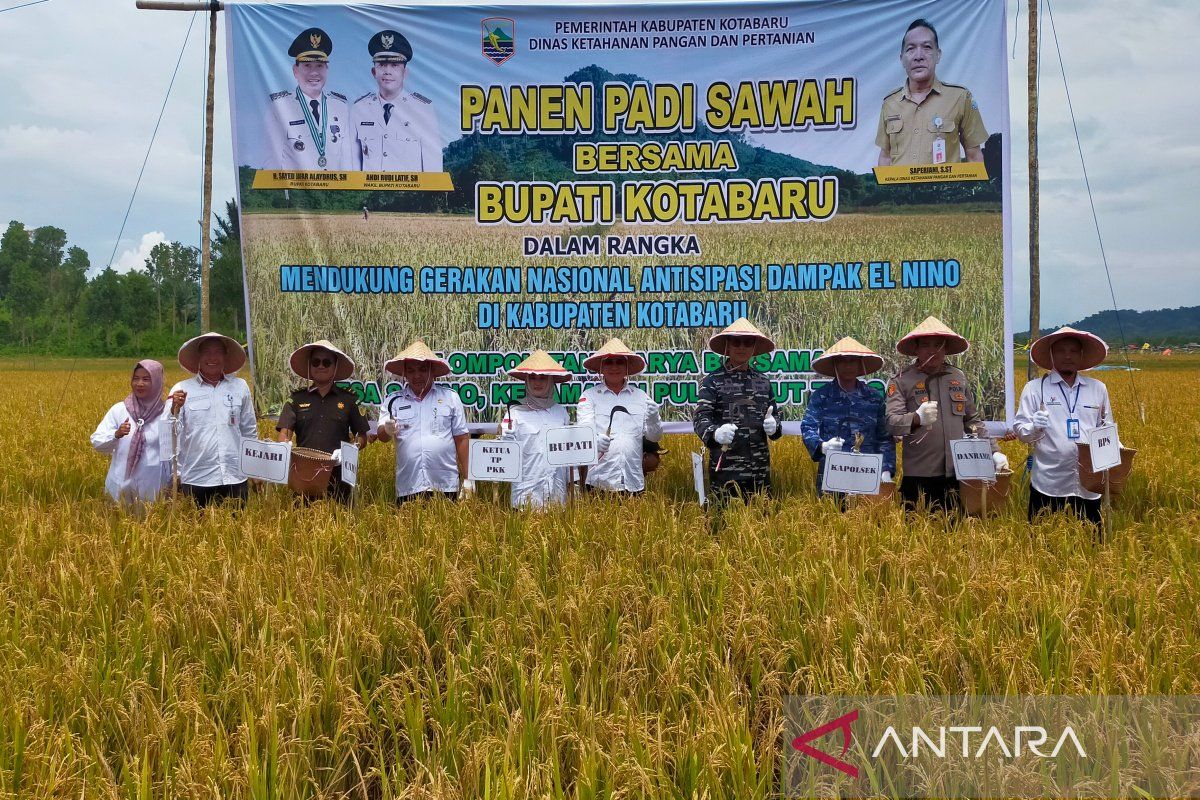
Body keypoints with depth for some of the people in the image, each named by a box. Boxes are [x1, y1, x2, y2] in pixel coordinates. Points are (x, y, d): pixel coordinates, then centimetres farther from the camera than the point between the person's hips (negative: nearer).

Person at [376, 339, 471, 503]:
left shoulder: (450, 397, 7)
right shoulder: (393, 401, 8)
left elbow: (461, 439, 8)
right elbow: (381, 436, -1)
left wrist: (467, 478, 4)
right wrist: (388, 430, -24)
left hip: (445, 485, 0)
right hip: (407, 487, 1)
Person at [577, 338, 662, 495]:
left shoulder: (640, 396, 11)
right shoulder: (589, 395, 5)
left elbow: (655, 436, 8)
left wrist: (653, 418, -13)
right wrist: (597, 443, -31)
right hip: (601, 481, -2)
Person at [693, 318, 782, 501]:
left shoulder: (763, 381, 13)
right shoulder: (713, 380, -1)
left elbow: (774, 413, 22)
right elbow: (700, 417, -8)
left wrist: (774, 426, -2)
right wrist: (715, 433, -30)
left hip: (759, 467, 4)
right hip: (725, 466, -4)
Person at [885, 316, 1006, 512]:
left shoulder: (958, 377, 14)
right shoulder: (901, 380, 0)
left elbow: (973, 421, 21)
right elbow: (891, 423, -11)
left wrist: (994, 451, 12)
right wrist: (917, 418, -30)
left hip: (957, 474, 4)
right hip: (918, 477, -4)